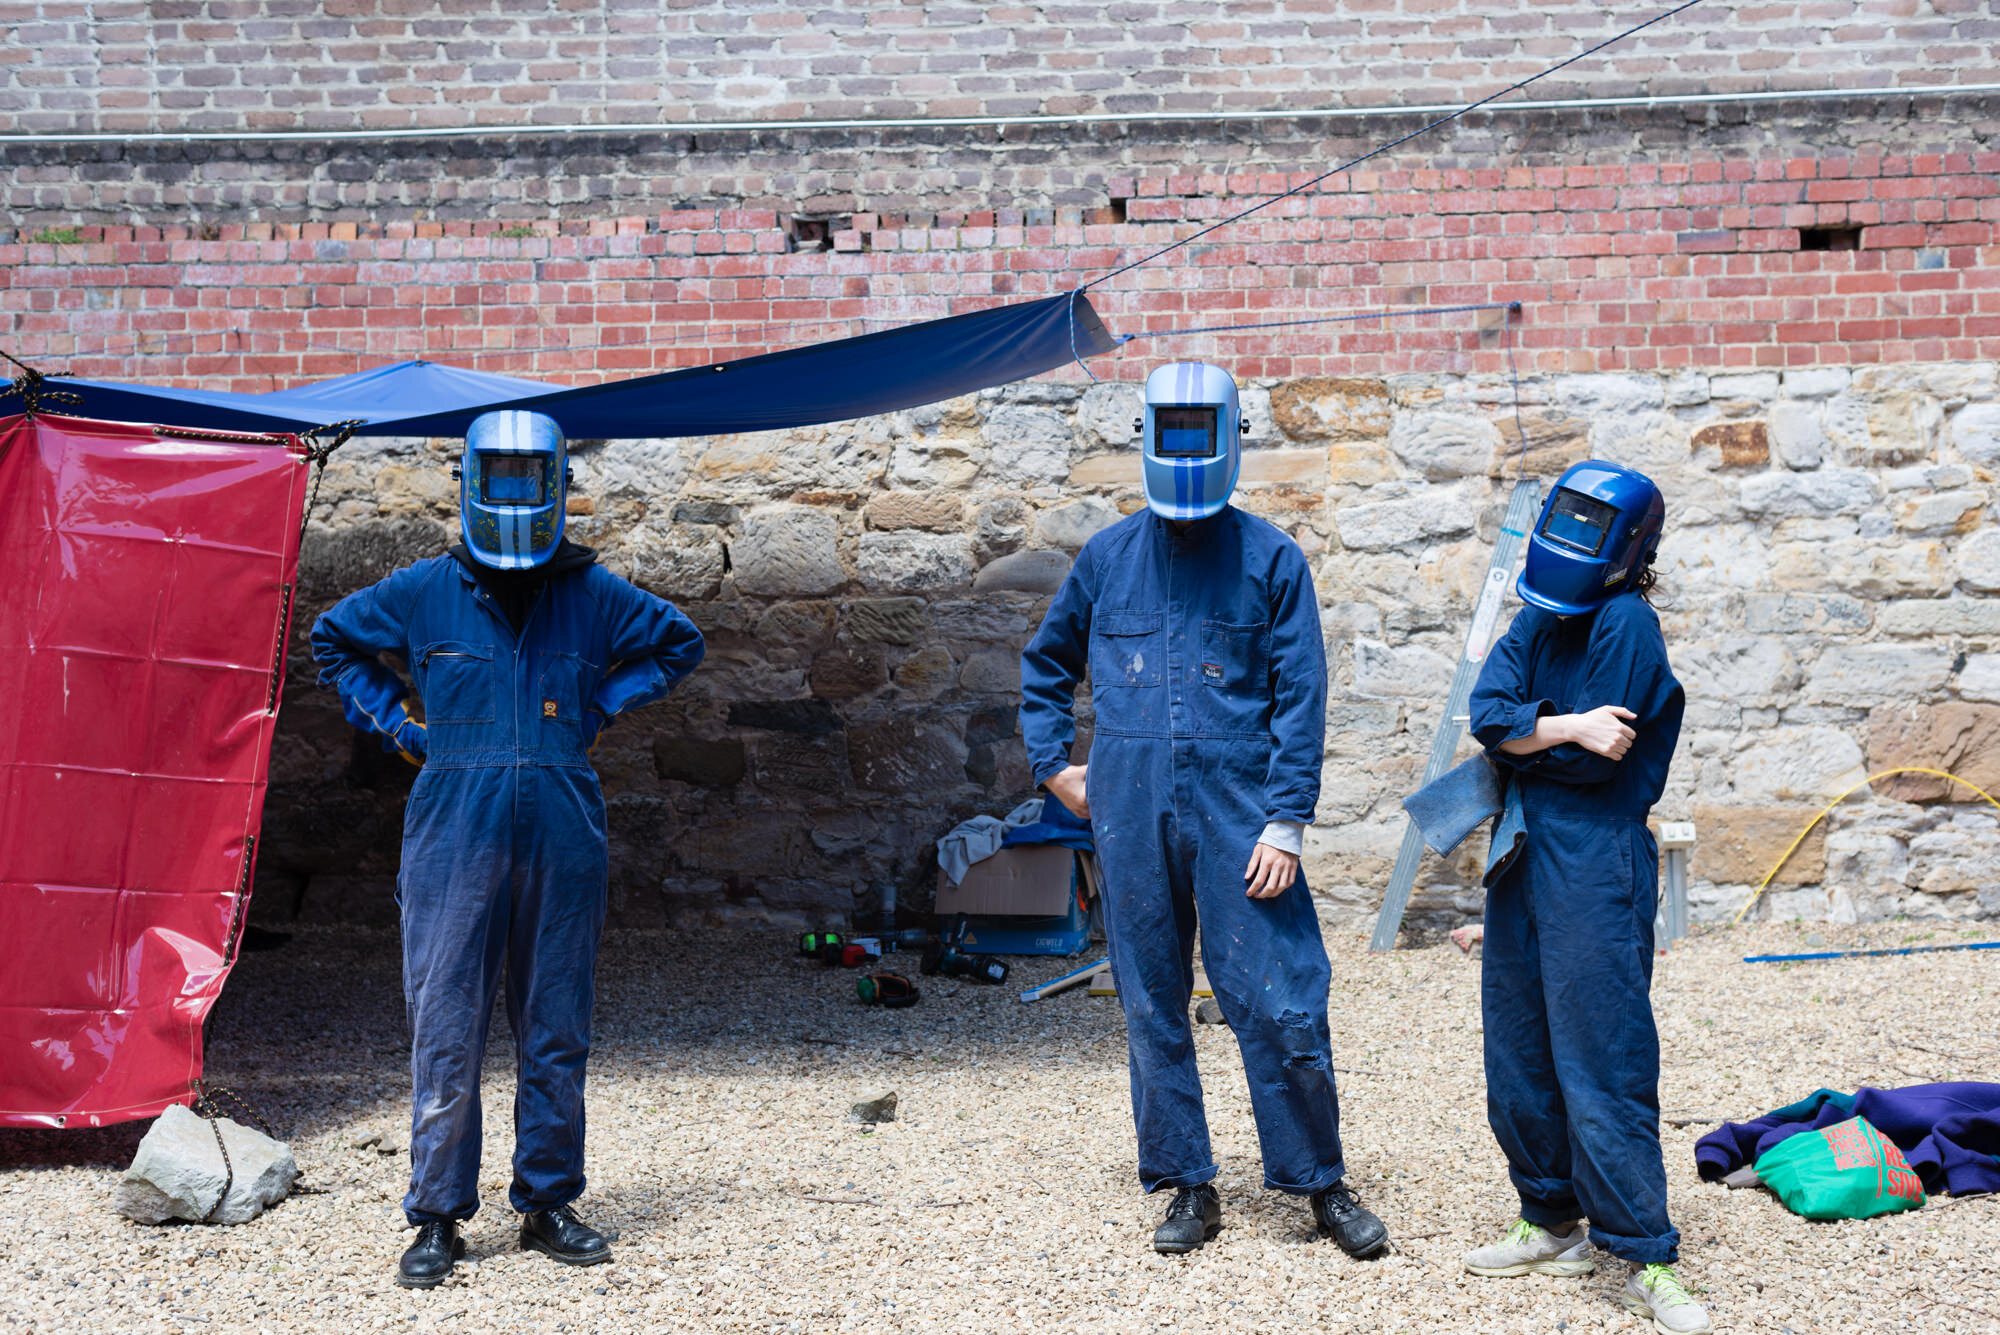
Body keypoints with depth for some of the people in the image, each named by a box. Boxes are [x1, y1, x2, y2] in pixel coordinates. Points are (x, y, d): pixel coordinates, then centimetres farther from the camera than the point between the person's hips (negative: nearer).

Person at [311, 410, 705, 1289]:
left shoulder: (593, 596, 6)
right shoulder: (423, 593, 4)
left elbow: (679, 643, 21)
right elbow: (333, 640, 20)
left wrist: (601, 708, 9)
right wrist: (397, 728, 9)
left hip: (564, 843, 1)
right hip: (454, 841, -1)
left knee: (556, 1034, 8)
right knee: (444, 1033, -1)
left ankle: (548, 1203, 20)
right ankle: (437, 1218, 9)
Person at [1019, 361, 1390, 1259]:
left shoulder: (1270, 561, 1)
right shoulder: (1108, 558, 9)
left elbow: (1300, 701, -2)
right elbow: (1045, 664, 22)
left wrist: (1285, 823, -9)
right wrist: (1055, 764, 11)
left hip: (1238, 814, -3)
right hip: (1132, 818, 3)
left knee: (1282, 1008, -3)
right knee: (1153, 1010, 8)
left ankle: (1321, 1183, 13)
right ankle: (1188, 1187, 21)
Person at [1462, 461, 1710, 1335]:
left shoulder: (1626, 624, -10)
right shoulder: (1538, 620, 12)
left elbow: (1593, 762, -15)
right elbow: (1489, 711, -3)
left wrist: (1522, 739, -1)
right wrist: (1565, 728, -16)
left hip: (1597, 867, -8)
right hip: (1523, 859, 8)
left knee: (1600, 1067, -8)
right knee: (1518, 1058, 14)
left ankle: (1647, 1260, 0)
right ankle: (1553, 1225, 28)